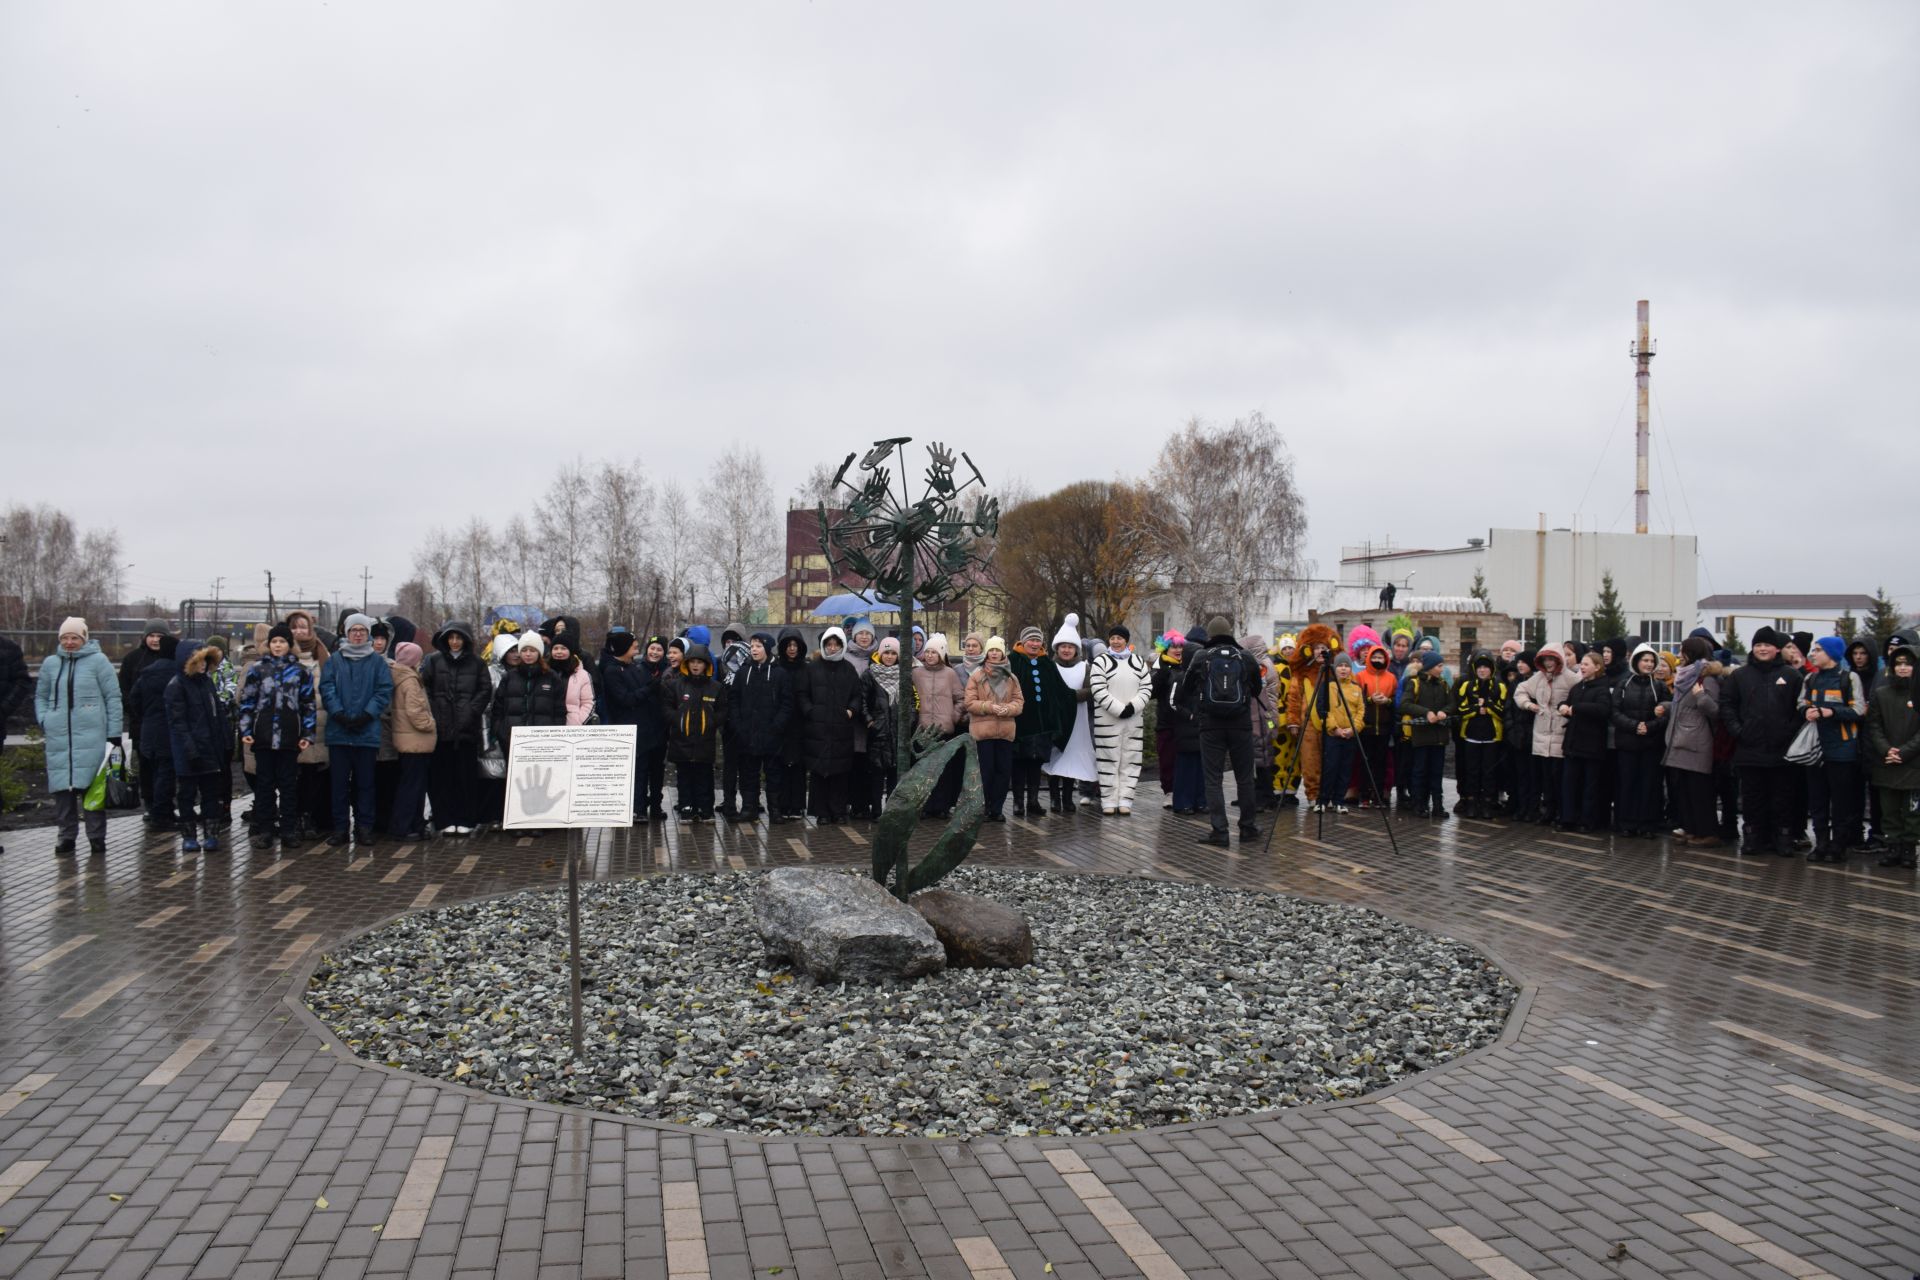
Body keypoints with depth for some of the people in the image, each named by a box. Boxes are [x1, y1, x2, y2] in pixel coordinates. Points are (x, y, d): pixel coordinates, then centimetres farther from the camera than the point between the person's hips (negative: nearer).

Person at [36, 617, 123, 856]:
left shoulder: (98, 661, 0)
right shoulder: (51, 663, 11)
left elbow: (113, 697, 1)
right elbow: (40, 696, 22)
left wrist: (114, 733, -3)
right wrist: (43, 720, 5)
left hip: (91, 736, -3)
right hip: (58, 736, 4)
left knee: (91, 784, -4)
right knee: (62, 786, 4)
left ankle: (96, 836, 3)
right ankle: (66, 835, 14)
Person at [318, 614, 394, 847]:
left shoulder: (378, 662, 6)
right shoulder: (334, 661, 8)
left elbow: (385, 690, -1)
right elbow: (327, 689, 0)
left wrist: (367, 715, -13)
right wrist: (339, 714, -14)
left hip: (367, 731, -1)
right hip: (338, 732, 1)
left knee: (365, 782, 4)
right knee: (340, 781, 5)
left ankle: (364, 826, 10)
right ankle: (340, 827, 11)